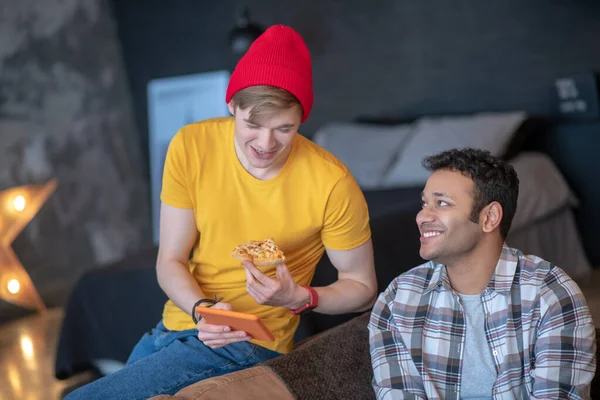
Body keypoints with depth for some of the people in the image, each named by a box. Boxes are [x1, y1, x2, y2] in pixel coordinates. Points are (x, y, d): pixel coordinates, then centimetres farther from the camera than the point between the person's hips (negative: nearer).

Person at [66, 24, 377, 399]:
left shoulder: (332, 184, -18)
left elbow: (363, 289, -4)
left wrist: (299, 298, -23)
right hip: (175, 326, 4)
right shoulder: (191, 146, -8)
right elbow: (170, 261, -2)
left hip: (246, 345, -4)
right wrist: (202, 309, -22)